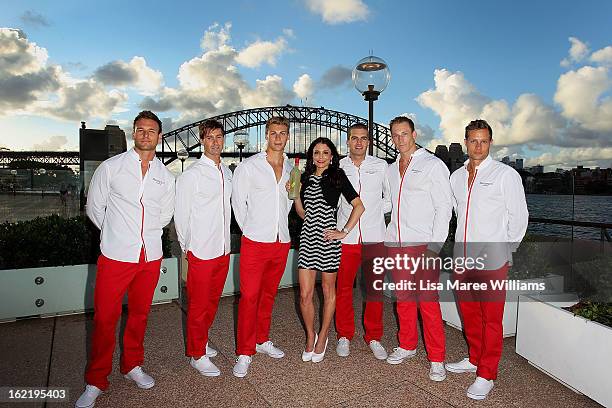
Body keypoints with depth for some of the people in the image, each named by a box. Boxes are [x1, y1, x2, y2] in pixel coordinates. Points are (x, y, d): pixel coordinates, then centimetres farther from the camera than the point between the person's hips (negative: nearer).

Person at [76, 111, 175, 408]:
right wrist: (118, 234, 10)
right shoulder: (111, 167, -2)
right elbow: (94, 208, 5)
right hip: (116, 255, -3)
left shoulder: (166, 176, 7)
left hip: (151, 257, 3)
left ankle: (132, 365, 35)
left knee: (139, 314, 15)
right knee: (105, 318, 2)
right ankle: (96, 381, 20)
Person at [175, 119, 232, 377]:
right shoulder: (191, 175, -11)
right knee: (198, 304, 5)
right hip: (201, 251, -6)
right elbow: (181, 215, -7)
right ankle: (197, 355, 21)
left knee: (212, 300, 18)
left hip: (223, 249, 6)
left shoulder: (227, 172, 9)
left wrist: (225, 240, 15)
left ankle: (201, 341, 37)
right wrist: (186, 247, -1)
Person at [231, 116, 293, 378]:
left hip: (282, 242, 4)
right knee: (249, 296, -3)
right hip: (255, 241, -4)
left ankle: (262, 340, 31)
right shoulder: (248, 167, -5)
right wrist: (250, 229, 3)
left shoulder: (292, 169, 8)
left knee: (268, 294, 15)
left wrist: (280, 227, 12)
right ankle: (244, 353, 9)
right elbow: (238, 202, 0)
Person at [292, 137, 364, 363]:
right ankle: (310, 336, 25)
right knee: (305, 294, 2)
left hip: (327, 238, -4)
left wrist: (344, 232, -10)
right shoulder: (306, 177, 12)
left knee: (328, 292, 11)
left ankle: (322, 337, 29)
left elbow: (359, 206, -7)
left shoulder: (338, 176, -2)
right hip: (307, 237, 4)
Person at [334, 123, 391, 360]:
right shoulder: (338, 168, 5)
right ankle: (344, 336, 24)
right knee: (343, 288, 6)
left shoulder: (381, 166, 4)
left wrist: (375, 211, 2)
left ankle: (373, 337, 24)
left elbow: (391, 198, 12)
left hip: (374, 237, 0)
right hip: (346, 237, 0)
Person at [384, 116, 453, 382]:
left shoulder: (433, 165, -2)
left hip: (423, 244, -5)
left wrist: (434, 247, -14)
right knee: (403, 298, 13)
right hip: (396, 244, 5)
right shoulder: (390, 170, 15)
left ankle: (436, 359, 10)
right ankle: (407, 345, 30)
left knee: (428, 301, -4)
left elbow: (444, 207, -6)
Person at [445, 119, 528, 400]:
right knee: (468, 313, 17)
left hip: (491, 260, -5)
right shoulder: (457, 176, 10)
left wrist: (505, 248, 4)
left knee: (491, 319, 3)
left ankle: (486, 375, 16)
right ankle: (474, 359, 35)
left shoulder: (505, 174, -6)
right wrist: (465, 242, 15)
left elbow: (519, 216, -1)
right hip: (462, 258, 6)